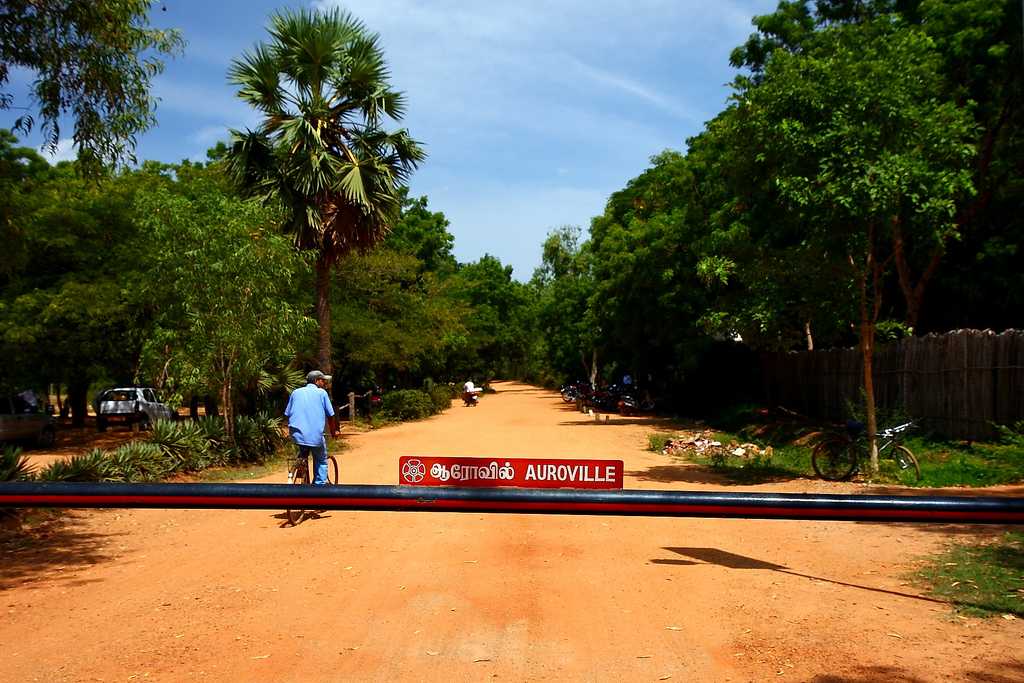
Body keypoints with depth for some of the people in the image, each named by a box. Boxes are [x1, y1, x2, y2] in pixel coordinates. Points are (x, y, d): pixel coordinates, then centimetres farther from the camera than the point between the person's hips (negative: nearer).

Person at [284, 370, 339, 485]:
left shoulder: (296, 392, 15)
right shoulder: (321, 393, 5)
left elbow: (287, 414, 15)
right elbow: (330, 415, 5)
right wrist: (334, 431, 21)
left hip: (297, 434, 4)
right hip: (316, 435, -3)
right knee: (321, 462, 13)